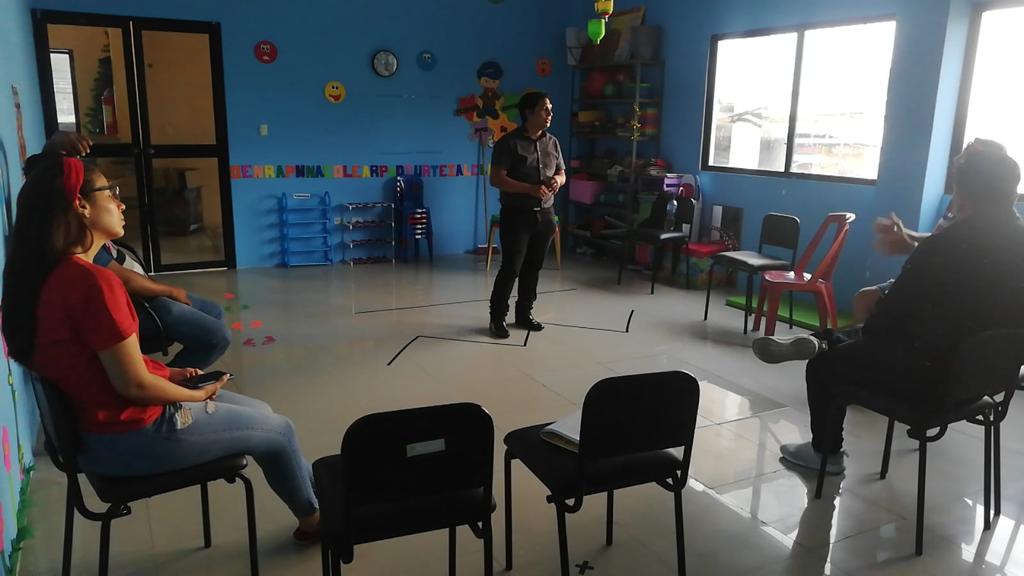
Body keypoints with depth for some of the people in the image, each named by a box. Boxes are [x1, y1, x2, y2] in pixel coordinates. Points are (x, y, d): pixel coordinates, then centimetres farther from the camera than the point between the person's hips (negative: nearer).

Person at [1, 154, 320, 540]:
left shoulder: (48, 275, 3)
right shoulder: (92, 282, -28)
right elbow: (134, 384, -24)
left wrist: (168, 373, 6)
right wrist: (197, 395, -7)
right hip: (131, 436, -9)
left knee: (259, 411, 19)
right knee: (279, 430, 7)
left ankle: (312, 487, 34)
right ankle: (313, 517, 30)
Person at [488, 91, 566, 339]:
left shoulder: (552, 143, 10)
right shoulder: (509, 143, -9)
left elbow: (561, 173, 18)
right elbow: (496, 179, -15)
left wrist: (557, 180, -7)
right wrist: (530, 188, -23)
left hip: (545, 214, 6)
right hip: (517, 215, -6)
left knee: (533, 266, 11)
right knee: (511, 267, -5)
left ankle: (524, 313, 24)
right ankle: (497, 317, 8)